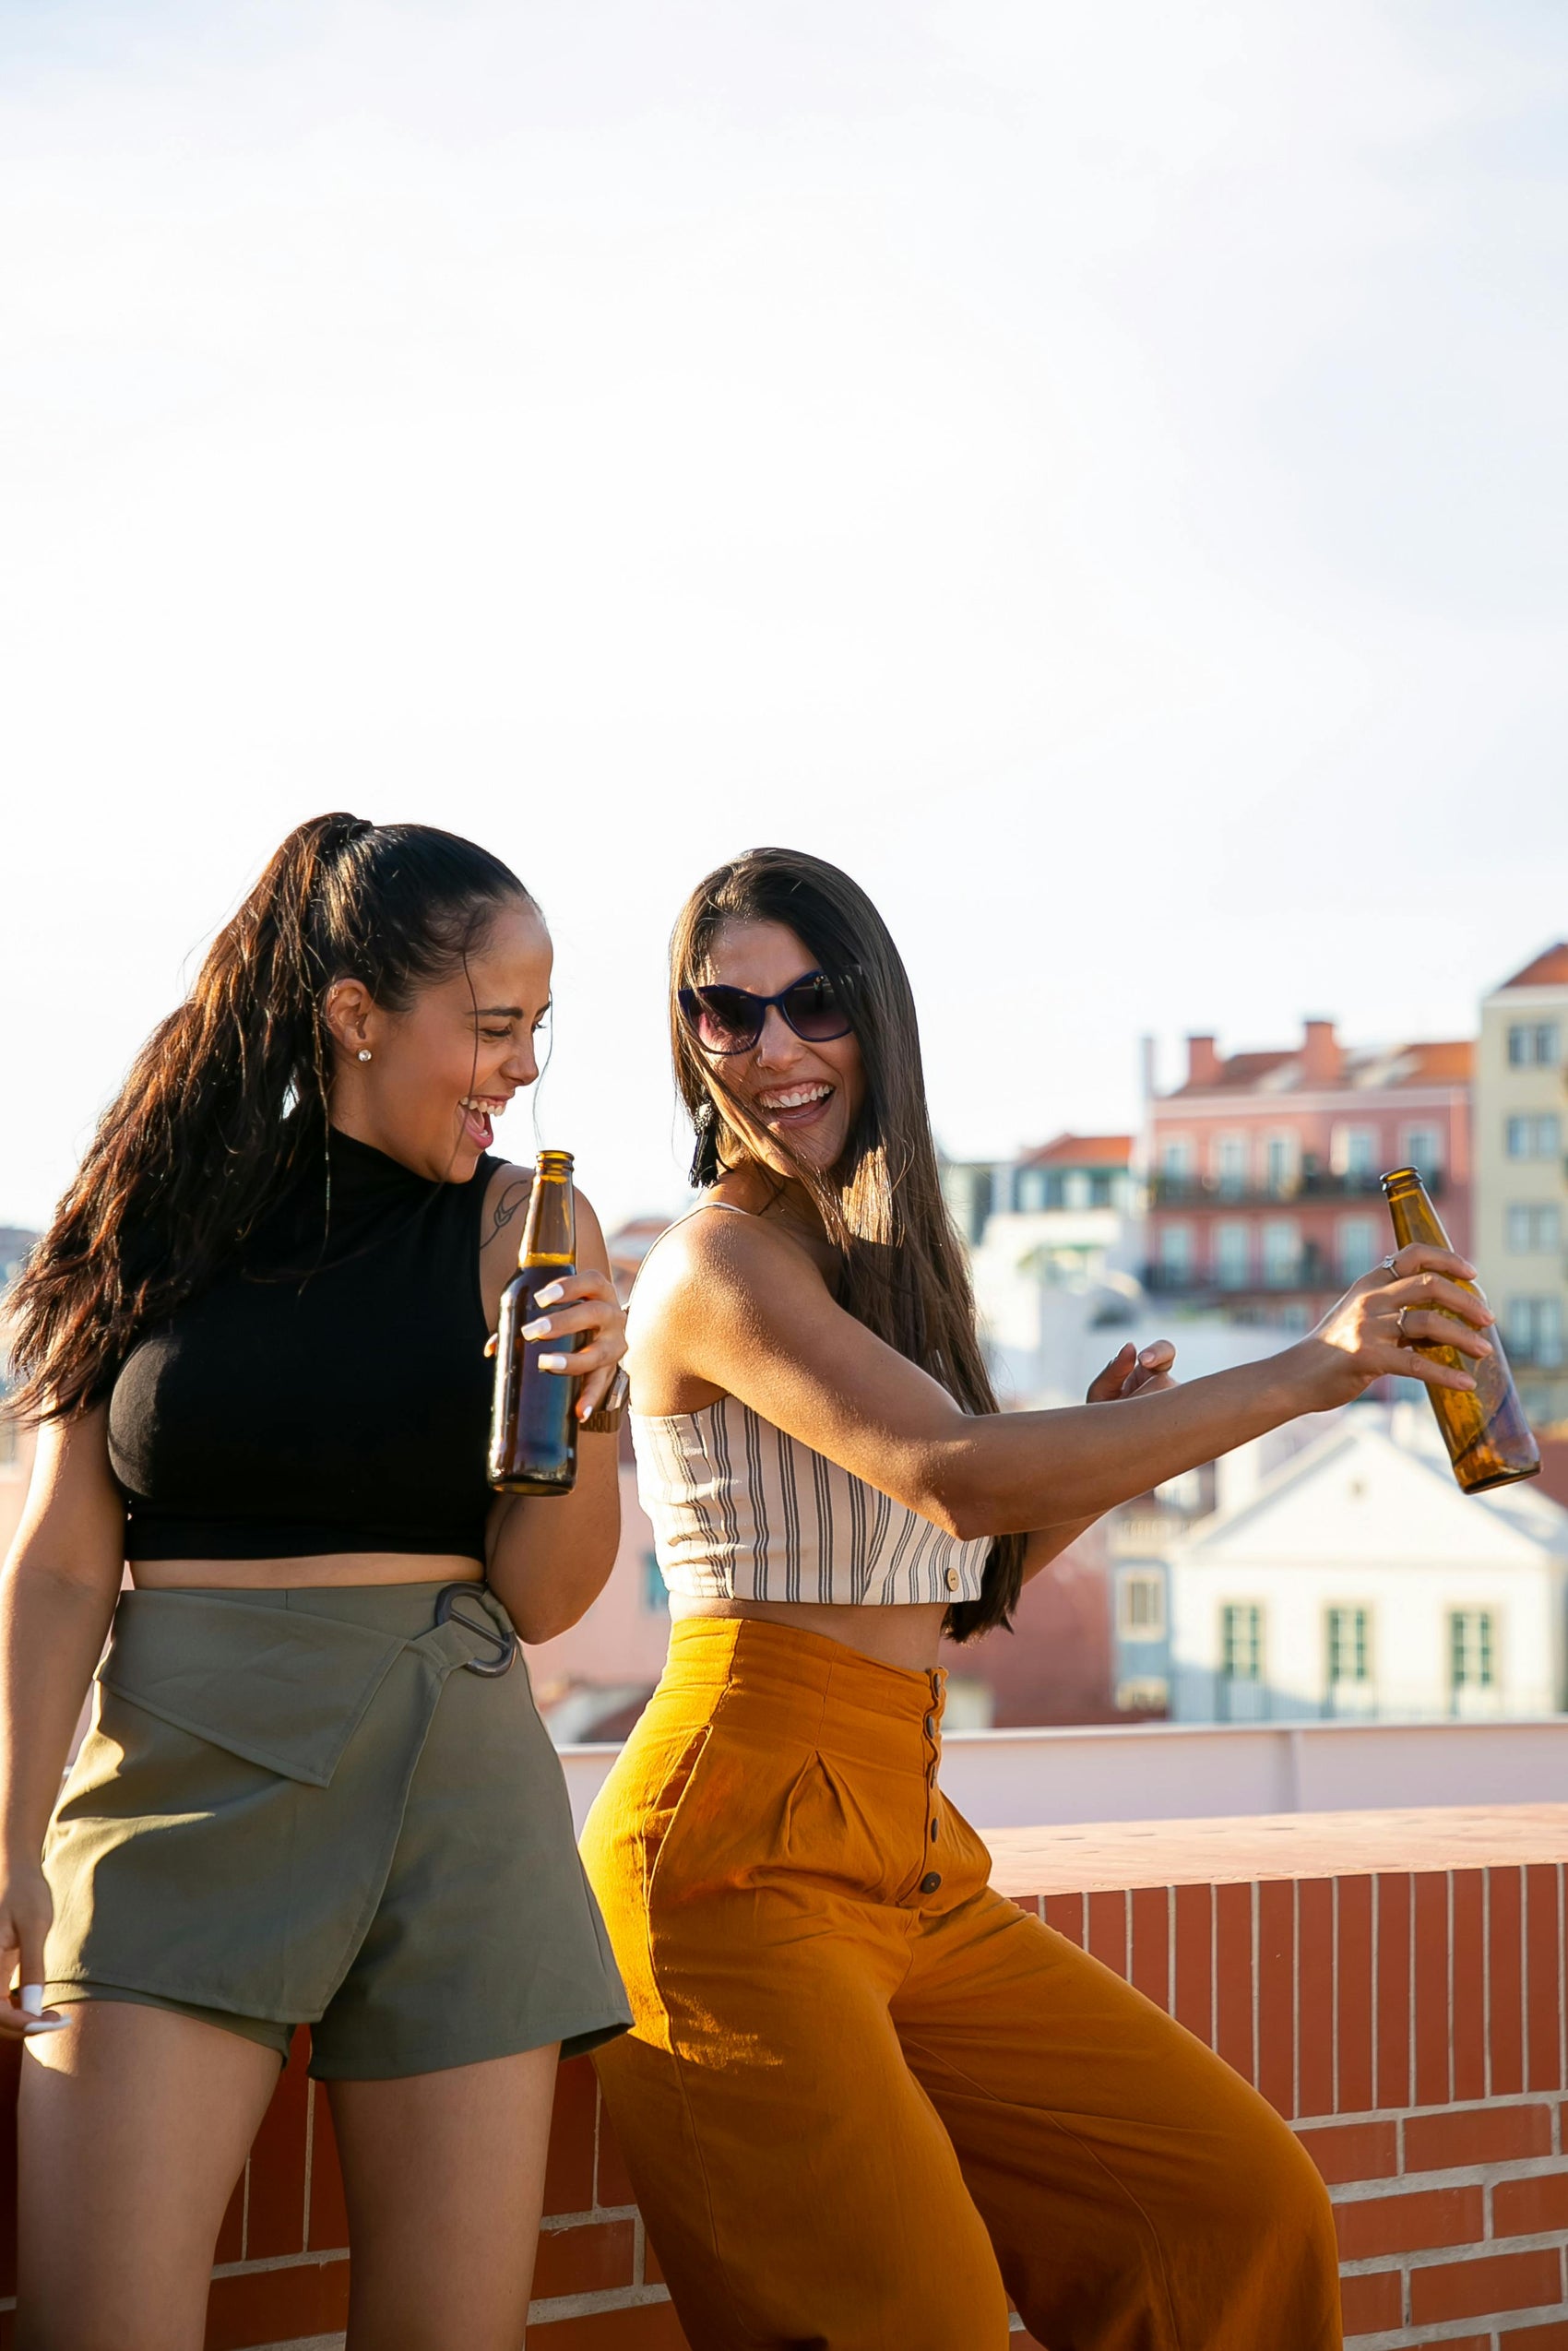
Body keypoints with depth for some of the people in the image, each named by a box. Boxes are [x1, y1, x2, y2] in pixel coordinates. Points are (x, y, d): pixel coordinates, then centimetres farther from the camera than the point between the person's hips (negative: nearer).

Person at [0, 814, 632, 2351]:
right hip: (176, 1766, -1)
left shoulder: (524, 1230, 4)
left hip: (448, 1782, 1)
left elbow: (540, 1598, 2)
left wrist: (588, 1412, -16)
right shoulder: (165, 1205, 4)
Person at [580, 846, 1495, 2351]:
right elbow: (949, 1476, -25)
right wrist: (1303, 1372, -25)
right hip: (738, 1851, -8)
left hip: (905, 1858, 8)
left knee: (1245, 2201, -1)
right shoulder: (720, 1262, -10)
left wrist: (1094, 1465, 3)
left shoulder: (882, 1261, 17)